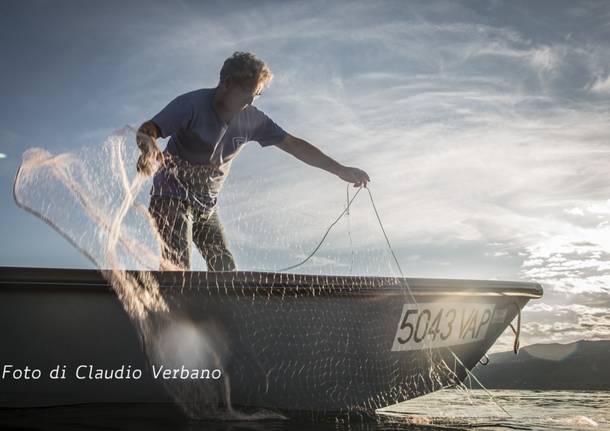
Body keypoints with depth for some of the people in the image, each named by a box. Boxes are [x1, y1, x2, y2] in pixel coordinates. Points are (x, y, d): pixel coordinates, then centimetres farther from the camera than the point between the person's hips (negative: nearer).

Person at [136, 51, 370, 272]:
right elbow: (146, 131, -27)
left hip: (206, 206, 6)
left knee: (226, 271, -2)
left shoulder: (251, 119, -3)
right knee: (177, 268, -21)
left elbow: (294, 145, 2)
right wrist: (150, 150, -53)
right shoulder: (192, 104, -18)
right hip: (171, 197, -6)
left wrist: (341, 170, -1)